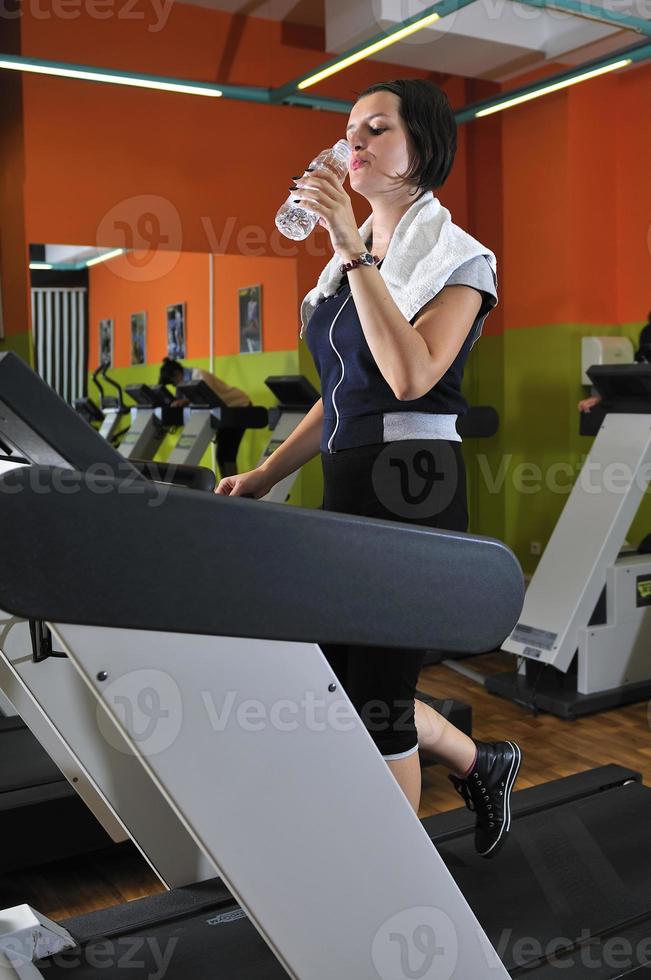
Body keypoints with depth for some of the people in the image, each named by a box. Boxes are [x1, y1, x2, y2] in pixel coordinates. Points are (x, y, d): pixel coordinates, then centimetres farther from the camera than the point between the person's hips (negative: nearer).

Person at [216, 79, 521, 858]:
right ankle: (481, 764, 37)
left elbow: (411, 376, -22)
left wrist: (356, 253, -20)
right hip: (346, 487, 8)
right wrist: (262, 477, 12)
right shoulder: (348, 260, 17)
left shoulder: (457, 257, -4)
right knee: (336, 681, 15)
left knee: (376, 695, -1)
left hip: (411, 487, -8)